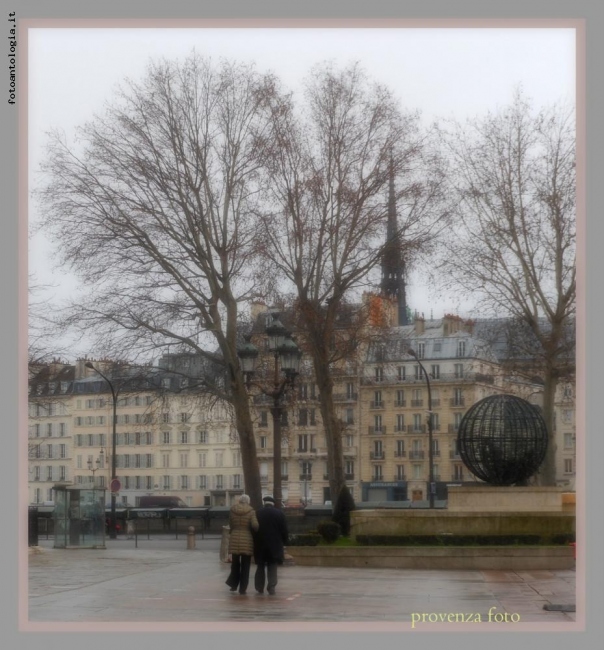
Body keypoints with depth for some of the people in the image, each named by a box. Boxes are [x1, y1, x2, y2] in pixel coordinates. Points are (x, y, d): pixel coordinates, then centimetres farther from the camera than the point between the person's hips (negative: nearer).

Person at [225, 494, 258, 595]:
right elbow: (255, 525, -16)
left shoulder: (232, 511, 3)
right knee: (245, 566, 5)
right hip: (247, 540, -2)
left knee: (235, 563, 19)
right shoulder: (251, 511, -5)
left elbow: (230, 525, 7)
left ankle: (233, 584, 16)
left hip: (234, 540, 2)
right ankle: (242, 589, 5)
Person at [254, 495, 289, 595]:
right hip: (275, 544, 0)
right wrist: (283, 543, 9)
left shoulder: (258, 513, -2)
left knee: (260, 566, 12)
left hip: (260, 544, 0)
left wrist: (255, 542, 7)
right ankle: (271, 587, -8)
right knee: (272, 566, 5)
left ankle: (259, 588, 14)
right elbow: (284, 530, 0)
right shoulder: (279, 514, 0)